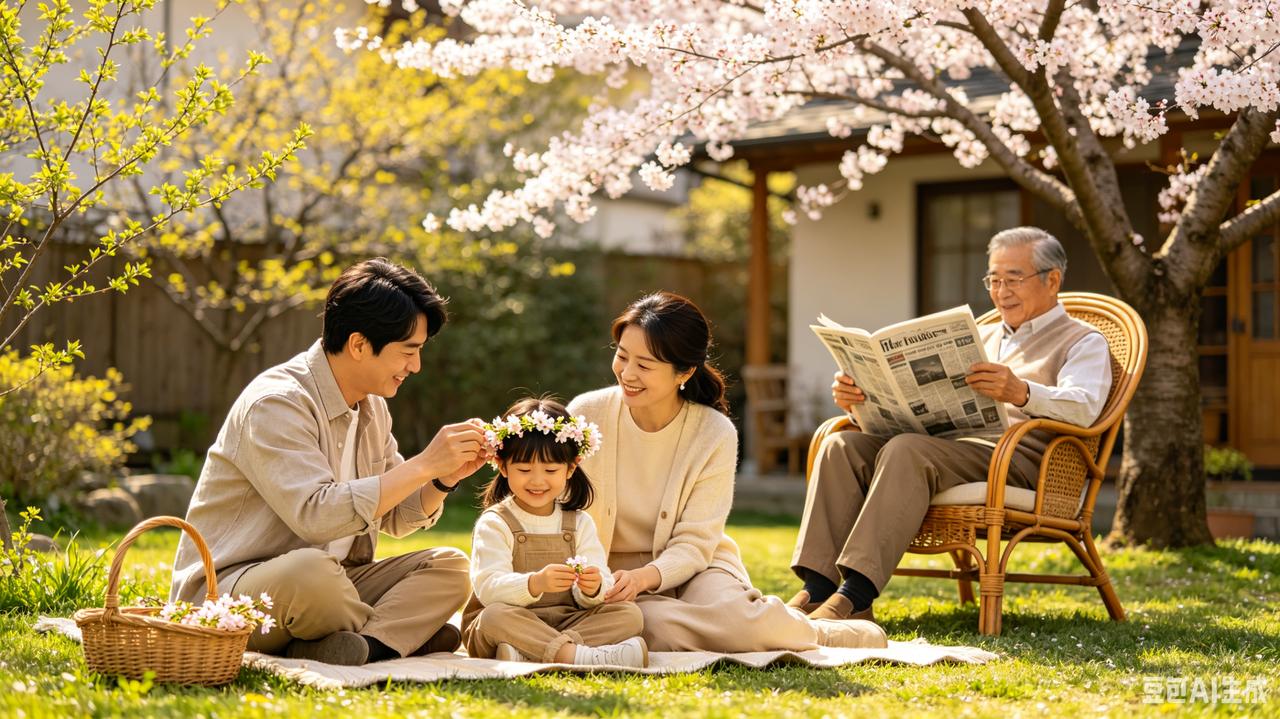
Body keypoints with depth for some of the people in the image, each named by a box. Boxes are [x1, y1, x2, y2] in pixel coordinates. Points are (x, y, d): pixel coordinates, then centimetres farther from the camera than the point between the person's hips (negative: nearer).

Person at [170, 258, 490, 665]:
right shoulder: (275, 403, -19)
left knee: (449, 568, -5)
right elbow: (317, 515, -32)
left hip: (324, 585, 9)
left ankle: (361, 646, -26)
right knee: (312, 570, -39)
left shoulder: (370, 406, 10)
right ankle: (397, 633, -10)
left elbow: (395, 517, 16)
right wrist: (424, 466, -27)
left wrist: (446, 479, -5)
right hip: (225, 591, -9)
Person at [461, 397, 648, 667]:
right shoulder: (495, 523, -2)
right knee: (496, 616, -35)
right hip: (514, 624, -4)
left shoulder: (579, 523, 10)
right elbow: (488, 588, -19)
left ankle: (529, 654, -35)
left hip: (567, 623, 4)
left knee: (629, 614, -16)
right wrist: (535, 584, -37)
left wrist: (592, 588, -27)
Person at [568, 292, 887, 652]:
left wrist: (644, 577, -32)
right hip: (607, 573, 0)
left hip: (687, 568, 0)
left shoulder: (715, 434, -11)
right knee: (659, 626, -36)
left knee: (734, 619, -35)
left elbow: (693, 544, -11)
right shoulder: (586, 415, -10)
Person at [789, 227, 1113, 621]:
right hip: (947, 445, 7)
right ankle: (818, 587, -31)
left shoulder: (1083, 342, 11)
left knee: (907, 450, -34)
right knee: (841, 445, -18)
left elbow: (1082, 408, -11)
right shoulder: (980, 337, 33)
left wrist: (1022, 393, -33)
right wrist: (859, 398, 4)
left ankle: (857, 595, -44)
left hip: (1017, 456, -7)